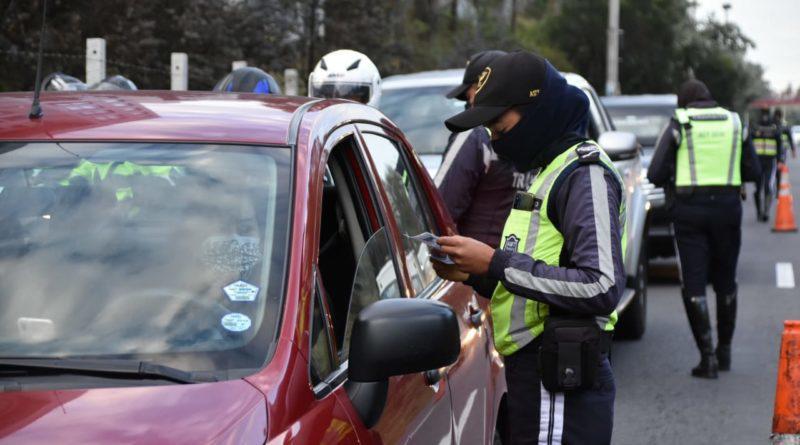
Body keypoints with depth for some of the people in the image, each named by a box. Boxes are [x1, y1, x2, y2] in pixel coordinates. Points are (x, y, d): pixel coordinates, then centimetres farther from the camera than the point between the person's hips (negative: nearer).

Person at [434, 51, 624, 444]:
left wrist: (497, 263, -20)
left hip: (561, 389, -10)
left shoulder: (584, 174, -12)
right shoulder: (552, 172, 20)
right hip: (536, 379, 10)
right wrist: (474, 275, 5)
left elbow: (602, 288, -23)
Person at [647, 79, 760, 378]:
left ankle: (708, 357, -5)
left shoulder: (679, 124, -1)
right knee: (725, 281, 17)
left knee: (693, 284, 1)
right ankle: (724, 350, 24)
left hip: (689, 208, -3)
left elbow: (656, 174, -5)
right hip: (727, 206, 3)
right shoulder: (734, 122, 8)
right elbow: (752, 171, 8)